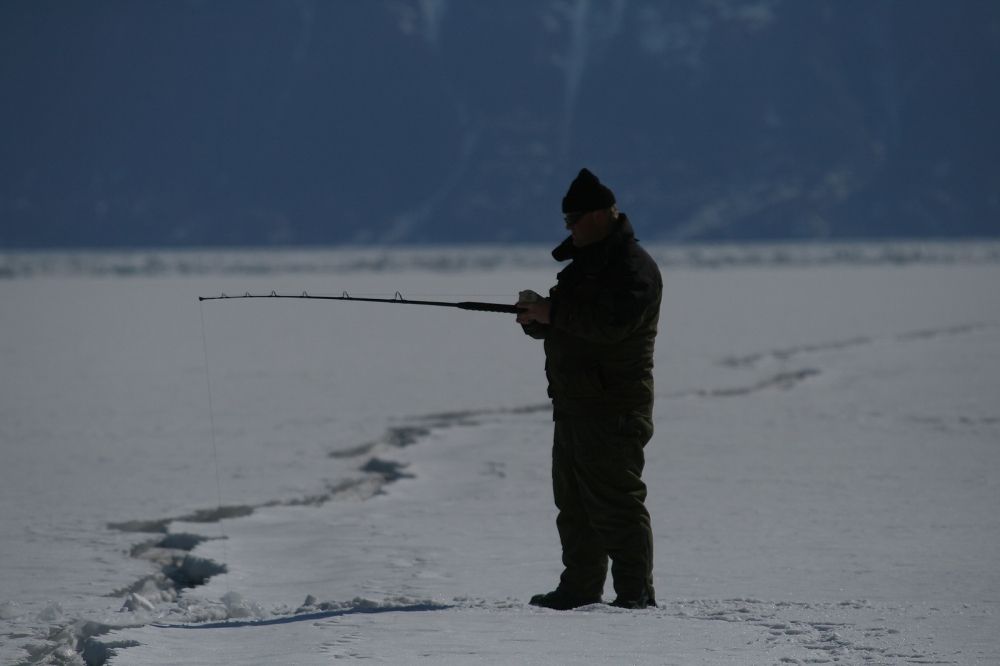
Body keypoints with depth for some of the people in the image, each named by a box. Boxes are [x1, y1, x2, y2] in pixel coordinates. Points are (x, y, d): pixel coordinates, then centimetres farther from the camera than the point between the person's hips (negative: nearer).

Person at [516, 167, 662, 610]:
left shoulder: (633, 267, -11)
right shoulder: (583, 264, 19)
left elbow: (612, 322, -27)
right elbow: (565, 323, 24)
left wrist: (552, 313, -19)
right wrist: (536, 318, 1)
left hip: (613, 407, -10)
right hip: (574, 403, 10)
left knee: (616, 500, -10)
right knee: (574, 504, 13)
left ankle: (635, 593, -9)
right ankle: (580, 587, 19)